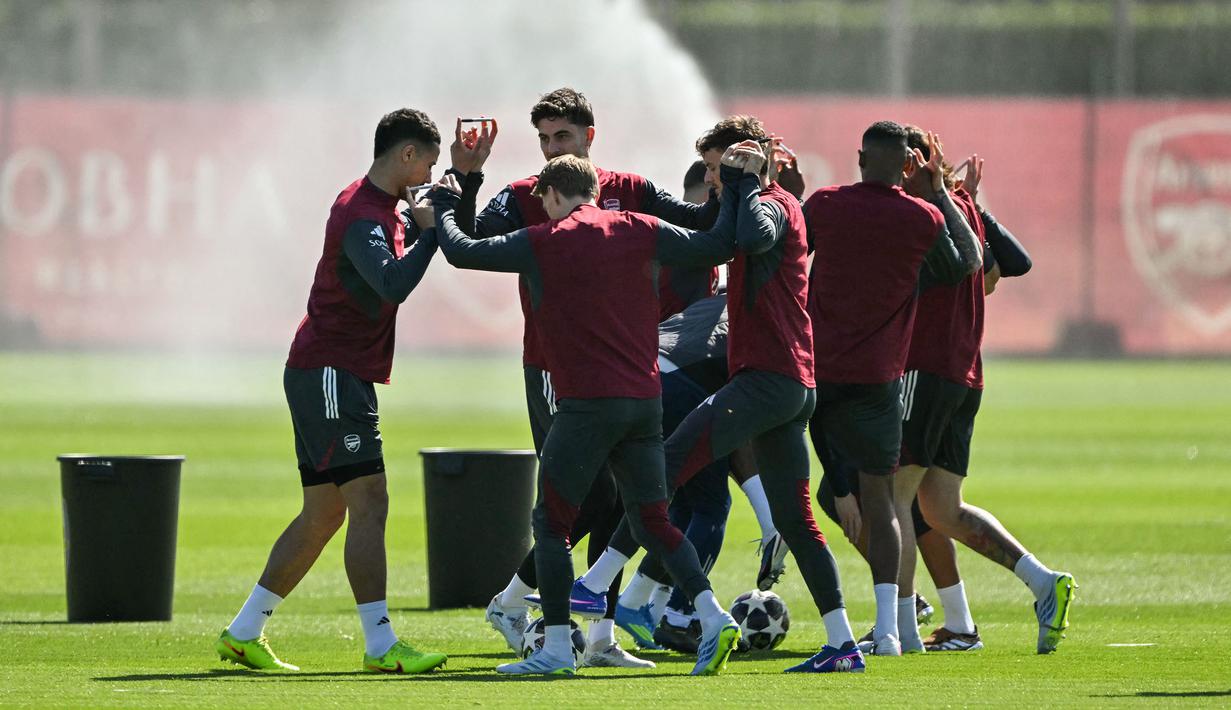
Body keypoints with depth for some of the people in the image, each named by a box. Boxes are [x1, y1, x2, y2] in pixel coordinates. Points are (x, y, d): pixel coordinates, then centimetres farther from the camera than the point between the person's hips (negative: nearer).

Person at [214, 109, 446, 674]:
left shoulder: (381, 207, 16)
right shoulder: (362, 216, -17)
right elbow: (394, 284, -33)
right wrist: (431, 229, -22)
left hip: (334, 376, 11)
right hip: (330, 374, -11)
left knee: (324, 514, 12)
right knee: (369, 503, -13)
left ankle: (243, 633, 16)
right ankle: (381, 646, -15)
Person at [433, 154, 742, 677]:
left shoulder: (542, 243, -2)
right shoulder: (639, 231, 7)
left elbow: (462, 252, 3)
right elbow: (715, 246, 7)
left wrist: (444, 208, 22)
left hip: (587, 403, -5)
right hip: (645, 398, 5)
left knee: (551, 521, 5)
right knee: (651, 521, 12)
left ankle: (556, 649, -1)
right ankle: (714, 618, -4)